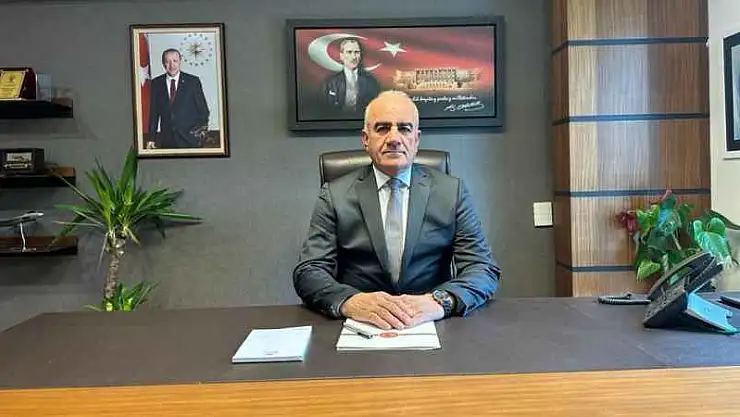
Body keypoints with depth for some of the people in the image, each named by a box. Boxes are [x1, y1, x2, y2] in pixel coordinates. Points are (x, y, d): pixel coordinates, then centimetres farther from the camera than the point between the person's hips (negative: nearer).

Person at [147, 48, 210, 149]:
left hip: (190, 138, -1)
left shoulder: (193, 81, 0)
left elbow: (203, 109, 3)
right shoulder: (156, 83, 6)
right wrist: (151, 138, 5)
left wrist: (202, 131, -7)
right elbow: (153, 112, 8)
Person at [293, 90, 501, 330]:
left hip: (430, 326, 1)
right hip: (359, 327, 0)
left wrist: (439, 301, -21)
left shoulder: (451, 192, 5)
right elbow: (308, 272, -3)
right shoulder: (335, 195, 4)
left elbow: (485, 270, -1)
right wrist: (351, 302, -24)